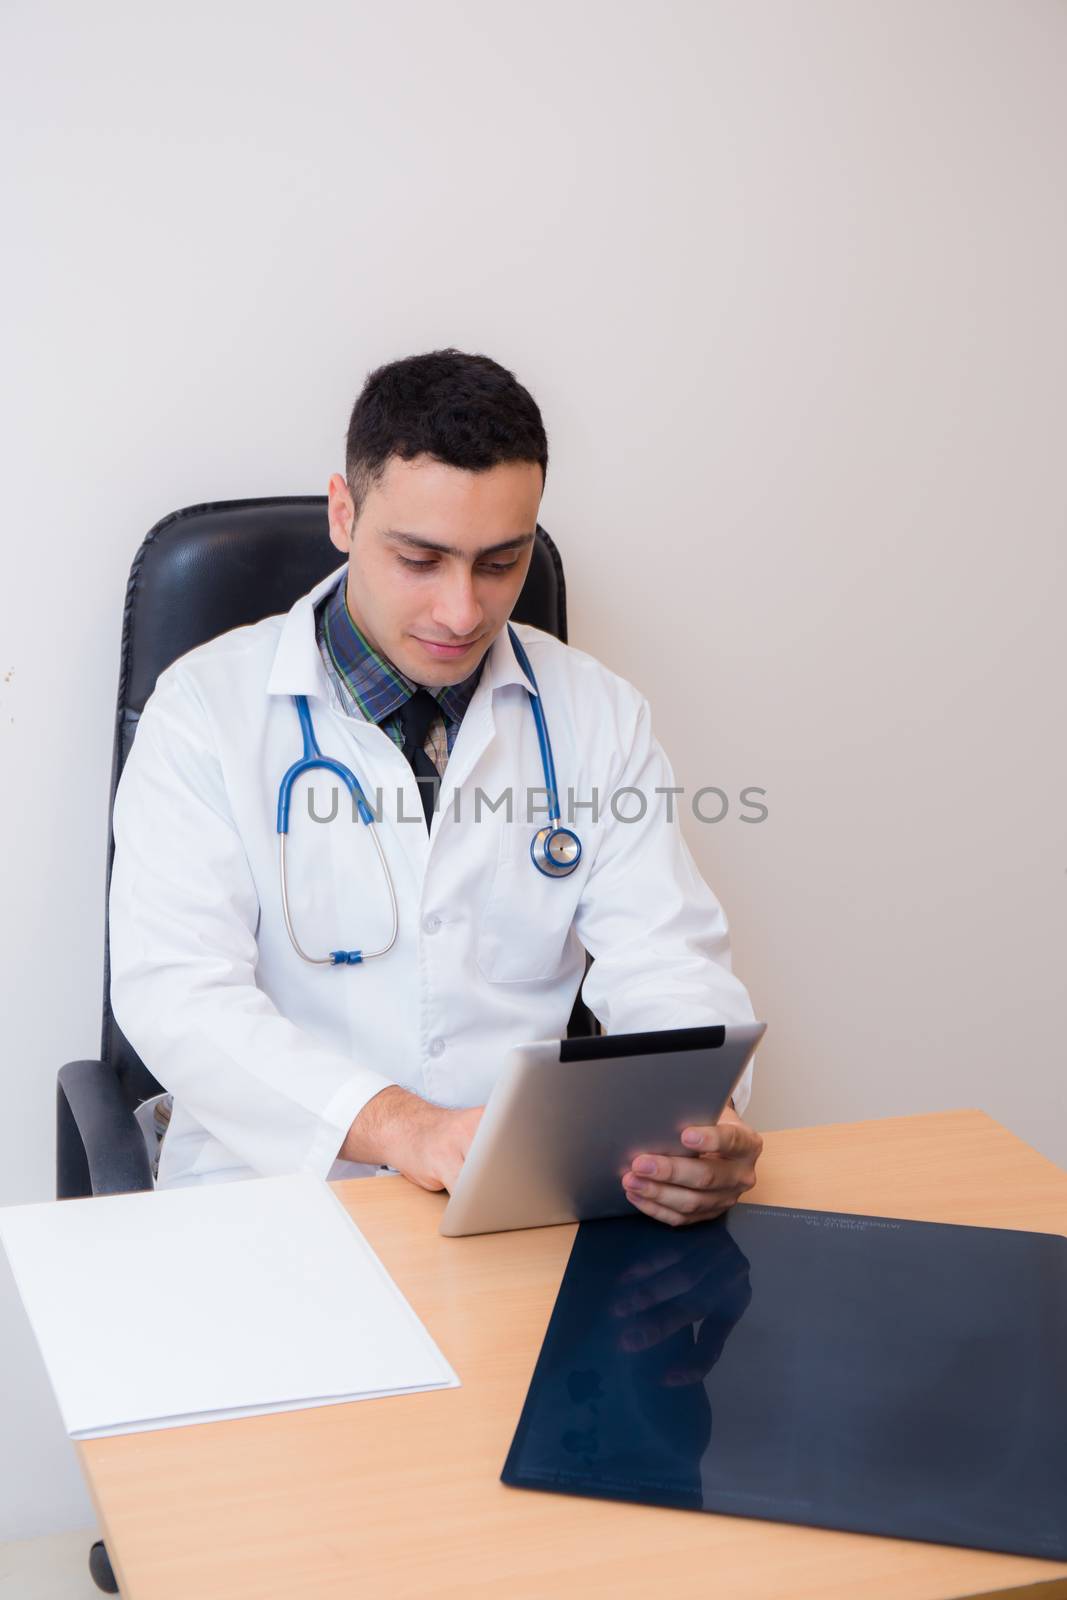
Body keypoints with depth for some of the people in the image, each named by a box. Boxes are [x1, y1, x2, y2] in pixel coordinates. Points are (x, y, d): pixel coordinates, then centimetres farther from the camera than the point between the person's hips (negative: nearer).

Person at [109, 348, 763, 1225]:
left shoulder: (598, 714, 8)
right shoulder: (208, 706, -1)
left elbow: (665, 965, 2)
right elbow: (176, 988, -11)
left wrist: (702, 1118, -22)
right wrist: (397, 1124, -27)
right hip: (275, 1181, -2)